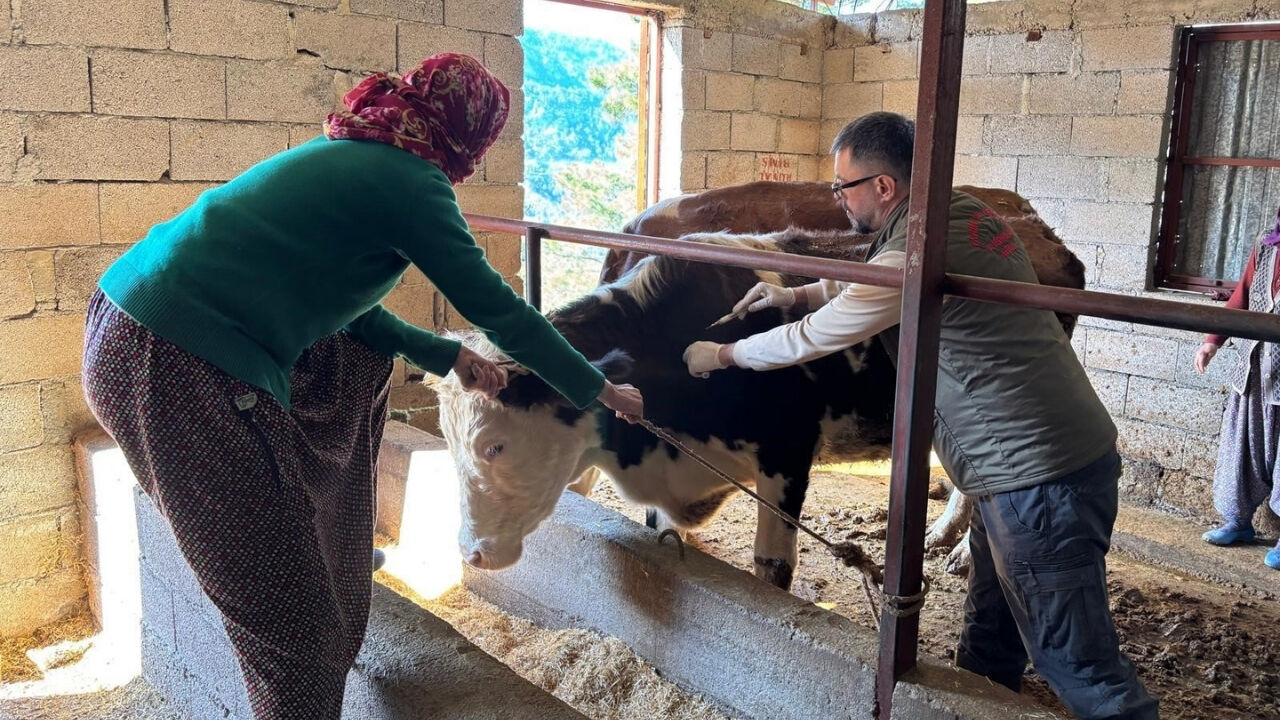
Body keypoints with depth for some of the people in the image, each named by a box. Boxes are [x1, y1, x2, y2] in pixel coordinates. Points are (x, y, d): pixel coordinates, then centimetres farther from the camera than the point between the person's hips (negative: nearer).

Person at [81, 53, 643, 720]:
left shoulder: (350, 156, 18)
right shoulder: (408, 177, -9)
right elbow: (495, 307, -5)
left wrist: (445, 354, 25)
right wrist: (599, 390, 7)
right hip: (177, 370, -10)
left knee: (360, 366, 26)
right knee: (283, 596, 0)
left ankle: (337, 546, 40)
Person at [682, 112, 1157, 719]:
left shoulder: (914, 253, -19)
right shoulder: (966, 213, 9)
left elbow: (811, 339, -6)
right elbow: (875, 283, 28)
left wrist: (722, 355, 9)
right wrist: (798, 293, 19)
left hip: (1037, 476, -10)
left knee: (1077, 664, 0)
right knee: (989, 643, 22)